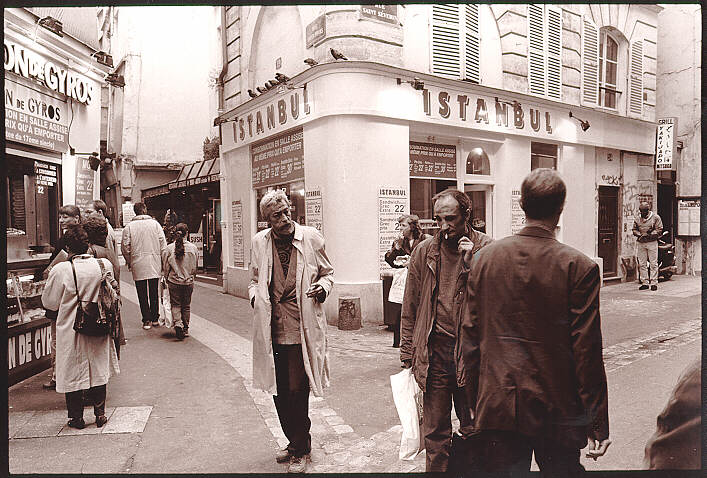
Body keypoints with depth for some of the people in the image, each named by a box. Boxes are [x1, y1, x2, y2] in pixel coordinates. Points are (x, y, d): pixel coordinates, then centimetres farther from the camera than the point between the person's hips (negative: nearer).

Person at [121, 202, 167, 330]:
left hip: (138, 265, -1)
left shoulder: (129, 226, -2)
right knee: (154, 293, 11)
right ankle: (155, 318, 16)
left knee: (142, 294, 5)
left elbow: (125, 247, -2)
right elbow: (163, 244, -1)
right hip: (154, 264, 1)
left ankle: (146, 320, 6)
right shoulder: (154, 223, -1)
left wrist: (129, 261, 13)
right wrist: (163, 261, 8)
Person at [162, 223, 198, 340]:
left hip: (174, 282, -1)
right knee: (186, 306, 13)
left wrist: (167, 278, 16)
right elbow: (194, 267, 2)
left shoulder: (169, 248, -8)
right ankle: (185, 329, 20)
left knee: (175, 305, 10)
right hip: (189, 282, 1)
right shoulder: (193, 248, -8)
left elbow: (165, 267, -1)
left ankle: (178, 324, -12)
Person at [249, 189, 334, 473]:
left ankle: (300, 450, 21)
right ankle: (295, 442, 36)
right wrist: (255, 296, -2)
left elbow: (327, 272, 10)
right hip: (271, 329, 4)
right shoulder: (259, 242, 4)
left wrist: (323, 287, -11)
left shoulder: (311, 238, -3)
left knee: (297, 391, -2)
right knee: (279, 391, 13)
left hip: (301, 329, -3)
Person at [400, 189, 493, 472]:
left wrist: (472, 265, -18)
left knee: (472, 429, 15)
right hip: (435, 351, 1)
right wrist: (407, 355, 6)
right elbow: (410, 308, 7)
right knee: (435, 431, 11)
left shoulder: (486, 249, -3)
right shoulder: (424, 252, 2)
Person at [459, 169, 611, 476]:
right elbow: (587, 352, -11)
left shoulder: (485, 257, -4)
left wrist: (473, 400, 12)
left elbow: (469, 334, 1)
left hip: (496, 407, 2)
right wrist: (598, 425, -1)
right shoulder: (579, 267, -13)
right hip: (557, 411, -2)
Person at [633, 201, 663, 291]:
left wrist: (650, 234, -15)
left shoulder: (655, 217, 1)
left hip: (652, 242, -3)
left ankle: (654, 283, 1)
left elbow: (659, 230, -2)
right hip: (640, 243, 4)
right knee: (642, 264, 4)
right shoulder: (637, 219, 12)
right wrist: (640, 235, -7)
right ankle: (645, 283, 10)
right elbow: (634, 230, 13)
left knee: (653, 263, -3)